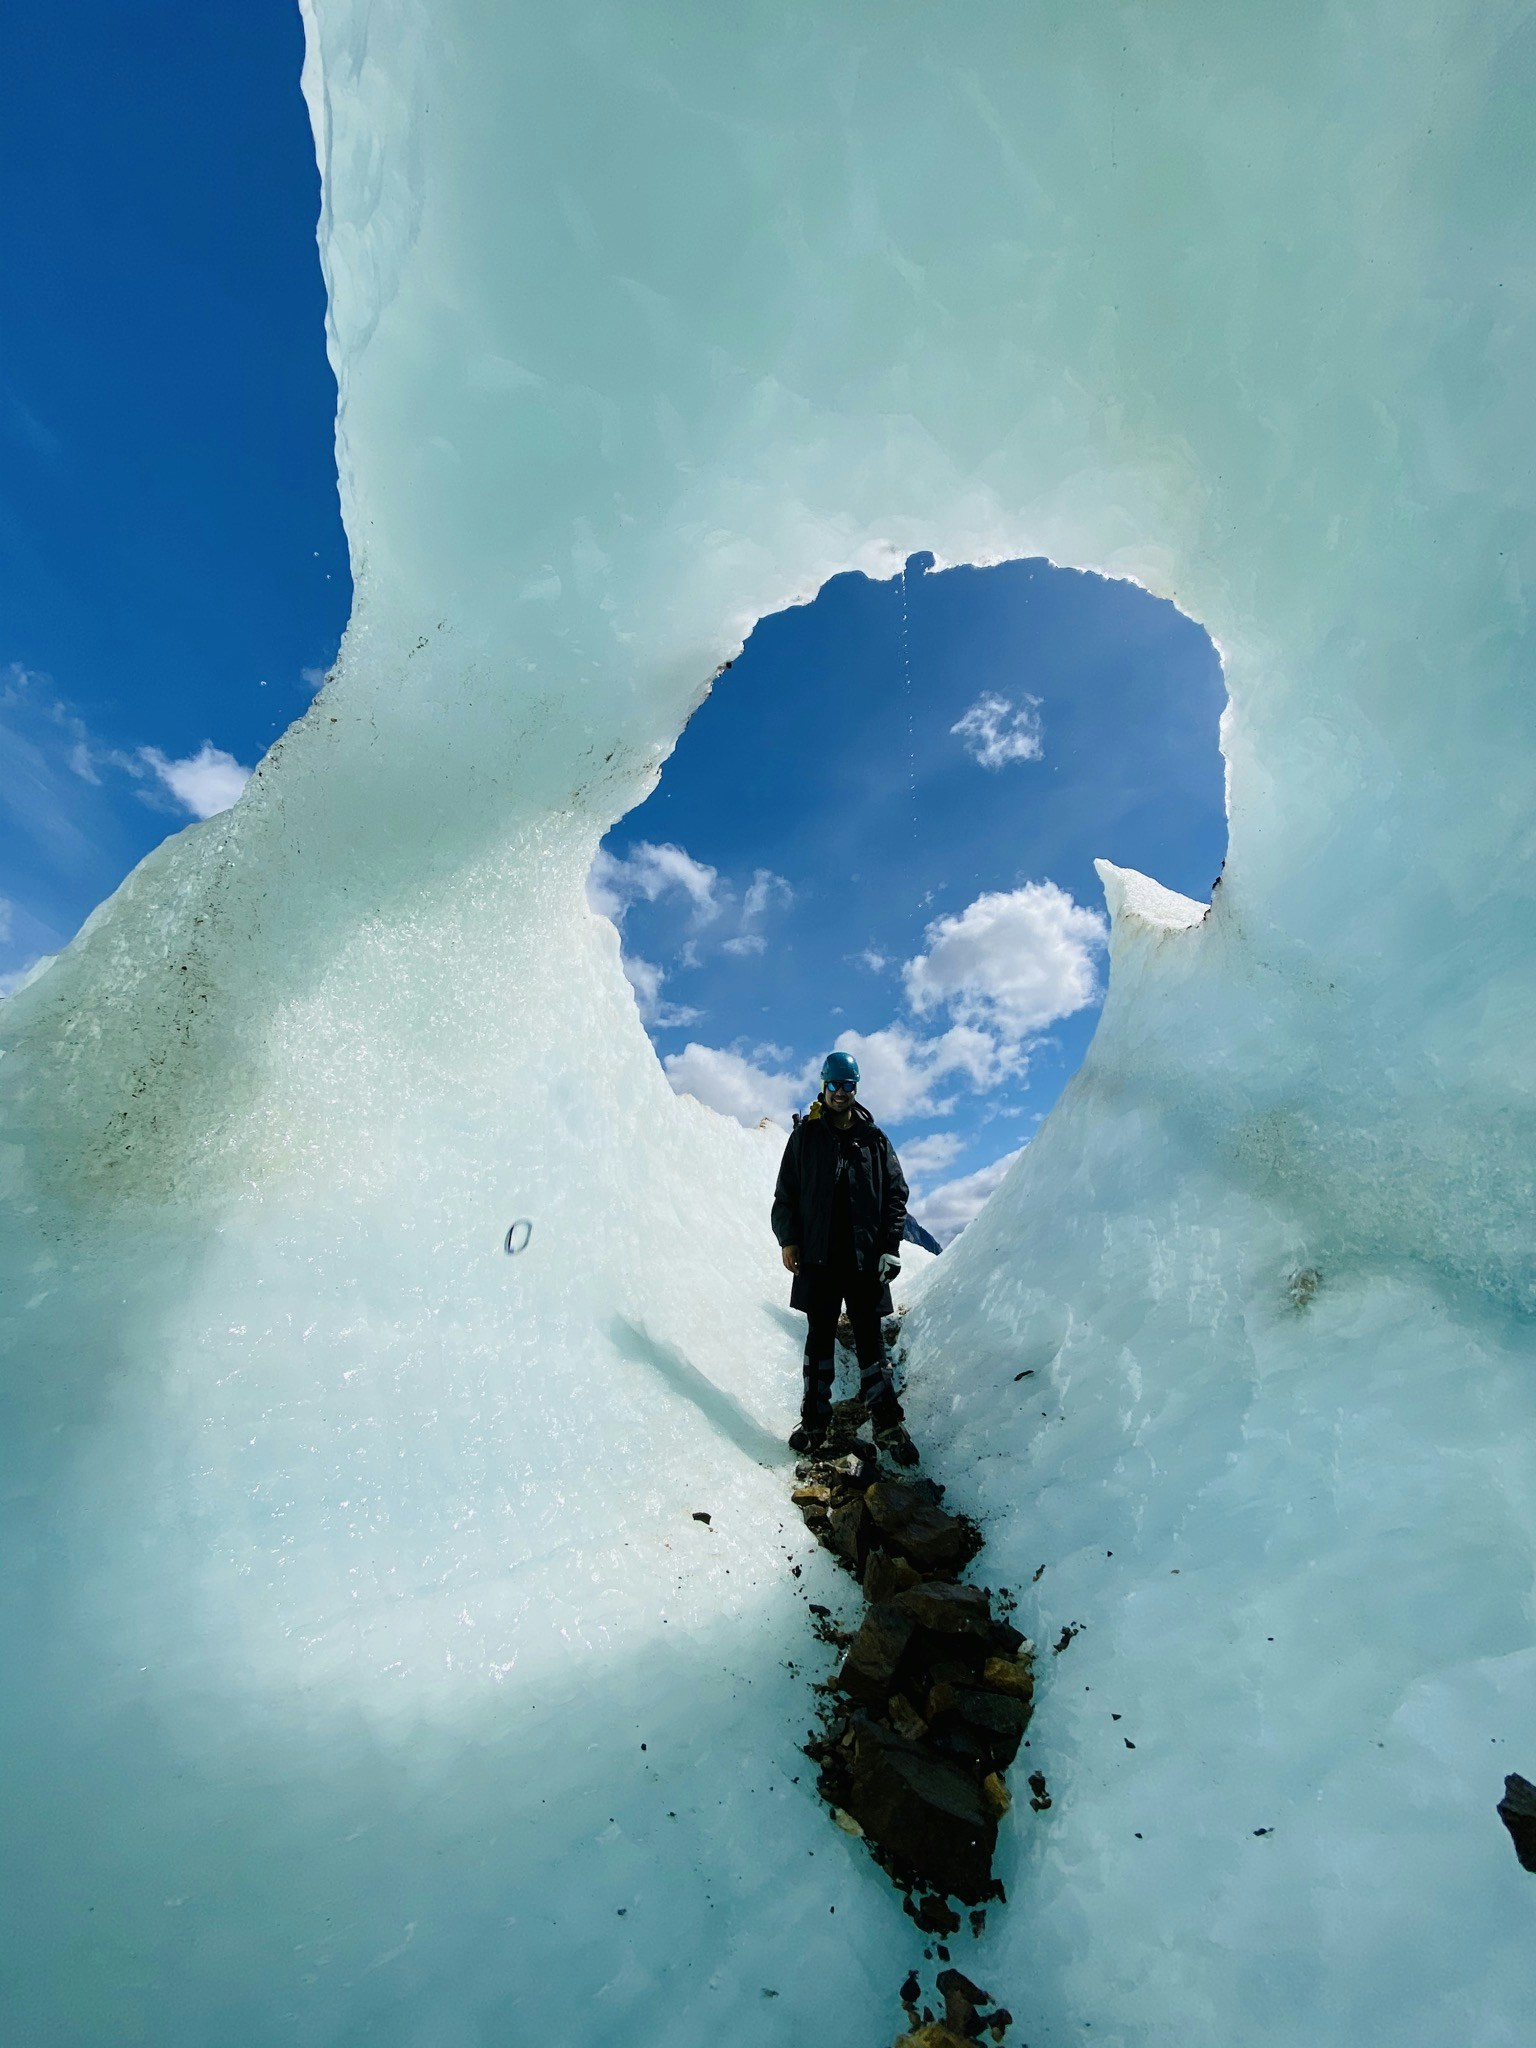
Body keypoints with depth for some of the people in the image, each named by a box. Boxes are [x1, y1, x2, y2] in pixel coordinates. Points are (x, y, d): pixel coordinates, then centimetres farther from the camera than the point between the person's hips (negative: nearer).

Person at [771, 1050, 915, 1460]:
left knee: (870, 1339, 4)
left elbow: (896, 1194, 7)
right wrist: (788, 1239, -4)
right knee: (819, 1338, 6)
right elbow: (785, 1193, 6)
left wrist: (891, 1246, -2)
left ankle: (886, 1424, 13)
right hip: (818, 1257, 0)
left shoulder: (874, 1139, 8)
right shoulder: (805, 1135, 6)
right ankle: (814, 1419, 17)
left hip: (865, 1257, 0)